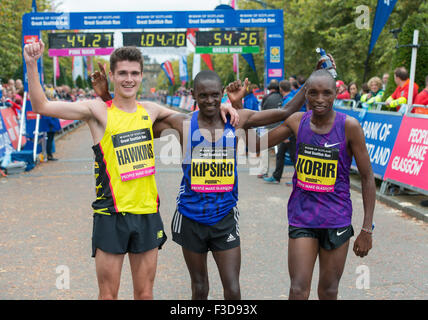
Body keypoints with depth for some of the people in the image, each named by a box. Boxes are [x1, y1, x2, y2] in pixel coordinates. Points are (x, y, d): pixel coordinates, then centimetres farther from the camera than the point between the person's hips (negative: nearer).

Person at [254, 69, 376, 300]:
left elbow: (367, 178, -6)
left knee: (329, 291, 12)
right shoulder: (297, 121, -1)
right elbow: (256, 144, 9)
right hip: (301, 217, 2)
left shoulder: (349, 126, -11)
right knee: (299, 290, -3)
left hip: (337, 219, -1)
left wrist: (367, 229, -8)